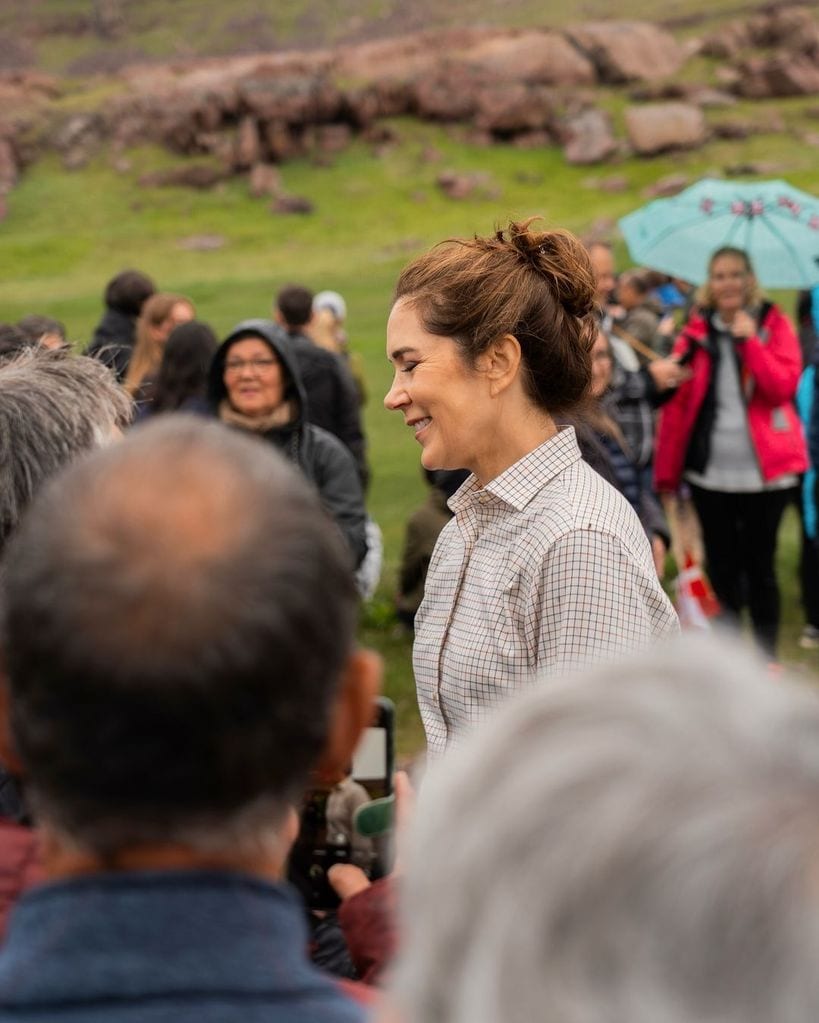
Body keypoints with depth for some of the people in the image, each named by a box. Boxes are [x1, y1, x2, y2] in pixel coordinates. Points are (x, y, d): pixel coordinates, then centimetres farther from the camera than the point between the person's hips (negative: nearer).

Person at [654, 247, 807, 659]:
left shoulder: (774, 324, 3)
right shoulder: (697, 330, 6)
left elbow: (784, 386, -11)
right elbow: (676, 404, 3)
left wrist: (749, 340, -17)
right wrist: (666, 471, -1)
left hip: (764, 469, -2)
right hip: (710, 471, 2)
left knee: (759, 564, 3)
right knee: (721, 567, 6)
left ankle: (767, 657, 16)